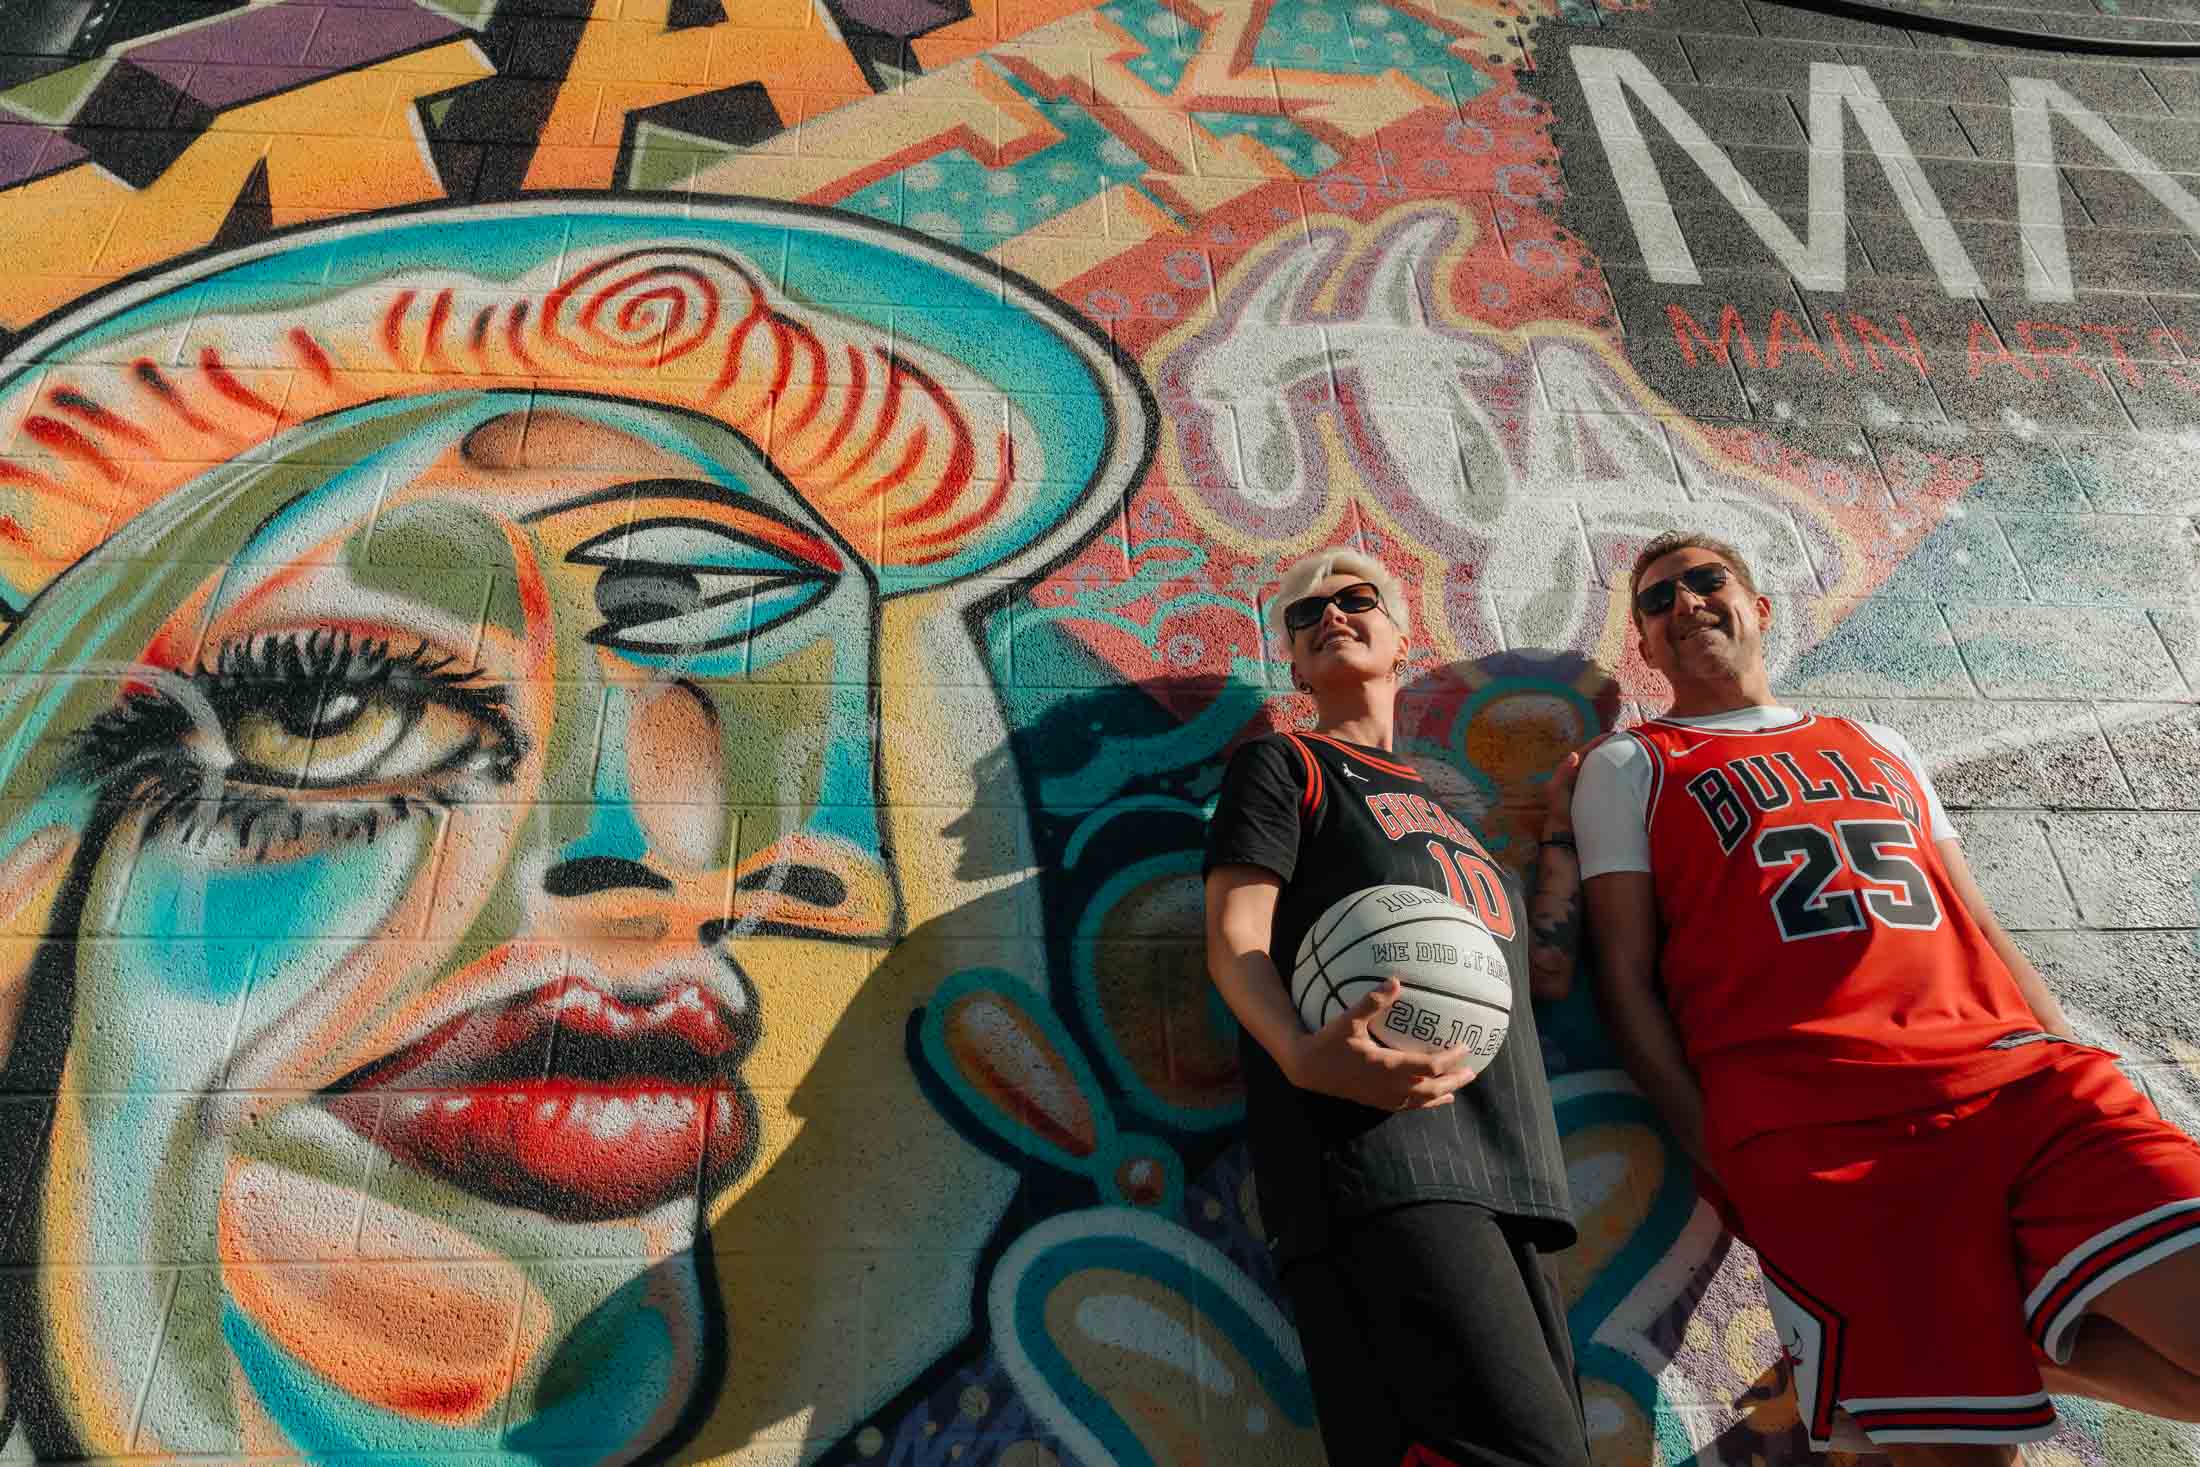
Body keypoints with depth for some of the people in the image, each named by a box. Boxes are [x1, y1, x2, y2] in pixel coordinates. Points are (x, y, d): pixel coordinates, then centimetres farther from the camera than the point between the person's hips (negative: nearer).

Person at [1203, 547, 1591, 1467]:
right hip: (1375, 1143, -7)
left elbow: (1548, 962, 24)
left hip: (1499, 1170, 8)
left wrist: (1561, 827, 28)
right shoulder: (1282, 764, 9)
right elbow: (1235, 938, -6)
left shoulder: (1439, 807, 30)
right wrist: (1302, 1055, -25)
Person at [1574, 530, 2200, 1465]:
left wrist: (2077, 1068, 12)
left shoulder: (1881, 748, 27)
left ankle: (2013, 1343, 8)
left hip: (2021, 1078, 5)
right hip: (1821, 1123, -4)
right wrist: (1721, 1161, -6)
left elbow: (1978, 927, 25)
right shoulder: (1630, 768, 12)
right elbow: (1626, 977, 4)